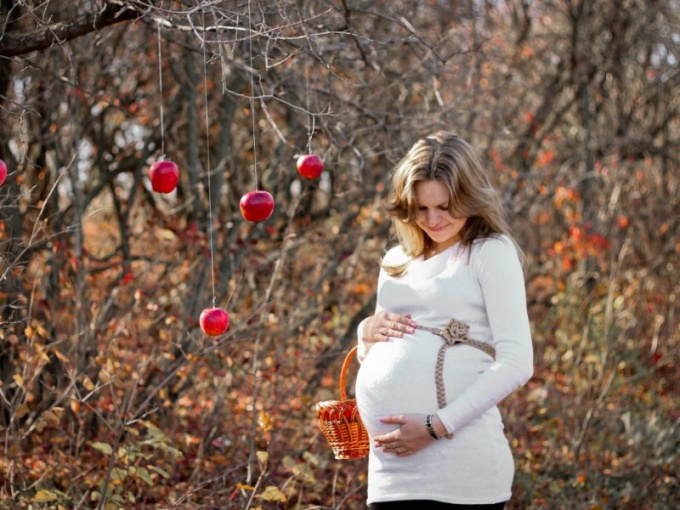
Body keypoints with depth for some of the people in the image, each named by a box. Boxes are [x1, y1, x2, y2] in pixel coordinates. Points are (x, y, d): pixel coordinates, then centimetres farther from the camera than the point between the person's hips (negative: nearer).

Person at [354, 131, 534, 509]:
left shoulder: (491, 252, 0)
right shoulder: (397, 262, 19)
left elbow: (516, 363, -9)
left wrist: (437, 426, -16)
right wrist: (367, 333, 4)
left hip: (459, 465, -6)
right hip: (390, 467, 6)